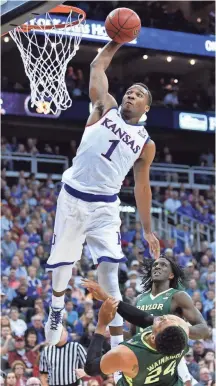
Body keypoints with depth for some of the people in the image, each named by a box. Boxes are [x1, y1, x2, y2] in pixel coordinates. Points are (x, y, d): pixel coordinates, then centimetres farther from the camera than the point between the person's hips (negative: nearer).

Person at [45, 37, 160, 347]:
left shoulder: (146, 144, 9)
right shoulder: (106, 109, 8)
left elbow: (142, 187, 14)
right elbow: (98, 66, 6)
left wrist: (148, 230, 12)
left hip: (104, 206, -1)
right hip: (72, 197, 1)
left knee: (109, 273, -14)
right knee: (62, 264, 13)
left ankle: (118, 348, -15)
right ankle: (56, 313, 43)